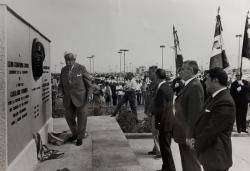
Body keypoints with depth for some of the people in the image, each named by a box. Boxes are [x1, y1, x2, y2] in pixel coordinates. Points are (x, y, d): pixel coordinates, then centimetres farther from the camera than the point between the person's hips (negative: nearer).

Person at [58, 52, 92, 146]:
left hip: (80, 97, -4)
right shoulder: (63, 70, 6)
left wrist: (88, 96, -7)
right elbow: (61, 84, 16)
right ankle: (74, 134, 33)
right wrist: (64, 94, 3)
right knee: (69, 117, 11)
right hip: (68, 98, 4)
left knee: (81, 117, 3)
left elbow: (88, 83, -2)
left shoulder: (81, 68, -6)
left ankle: (80, 137, 19)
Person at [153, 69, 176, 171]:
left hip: (164, 123, -10)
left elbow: (160, 109, -21)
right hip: (170, 121, 10)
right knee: (166, 146, 21)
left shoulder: (161, 89, -20)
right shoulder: (169, 87, 9)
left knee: (165, 148, 3)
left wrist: (157, 124, -16)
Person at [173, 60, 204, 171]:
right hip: (183, 133, 9)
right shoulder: (188, 85, 9)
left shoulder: (195, 86, -20)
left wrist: (190, 136, -23)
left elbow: (194, 114, -24)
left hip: (189, 134, -9)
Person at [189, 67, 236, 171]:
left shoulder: (225, 103, -24)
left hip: (216, 158, -8)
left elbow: (211, 131, -22)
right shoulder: (214, 97, 7)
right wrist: (195, 139, -1)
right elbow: (202, 120, 10)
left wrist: (196, 145, -9)